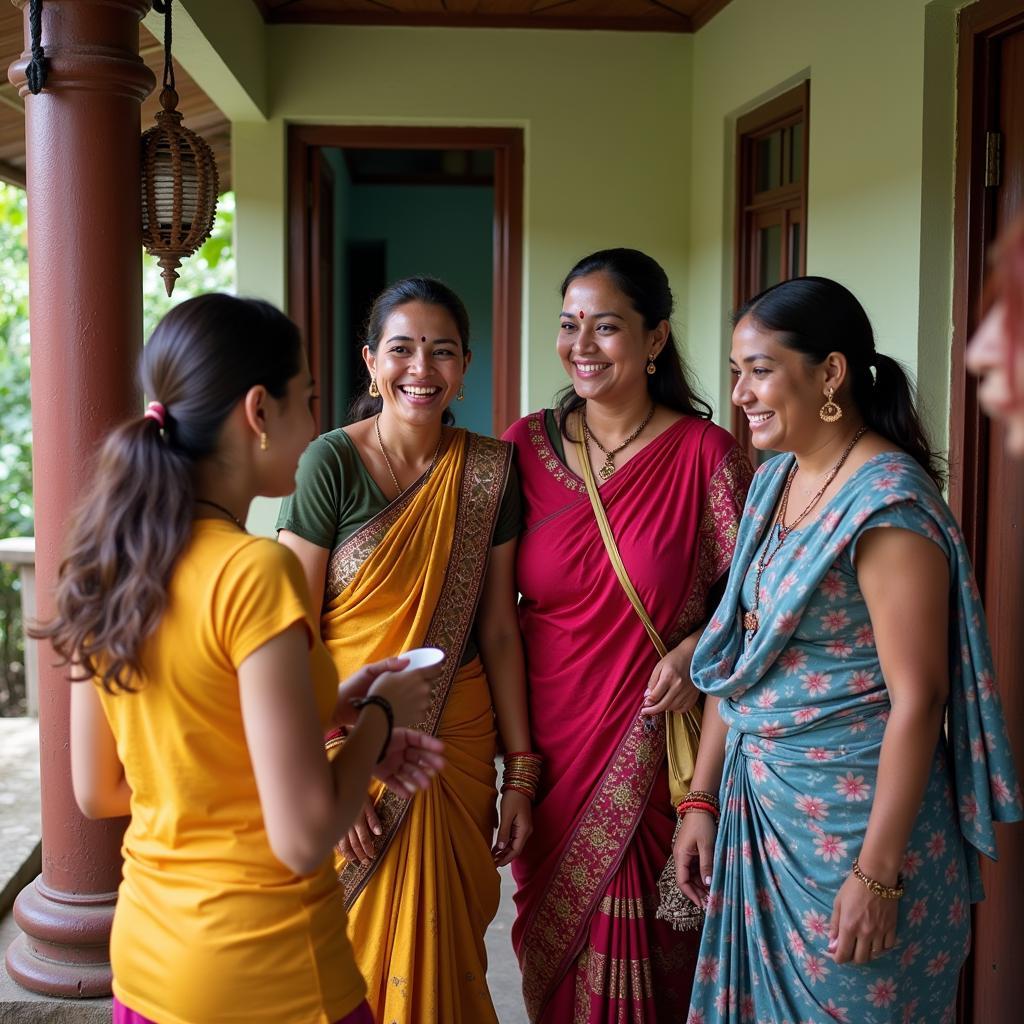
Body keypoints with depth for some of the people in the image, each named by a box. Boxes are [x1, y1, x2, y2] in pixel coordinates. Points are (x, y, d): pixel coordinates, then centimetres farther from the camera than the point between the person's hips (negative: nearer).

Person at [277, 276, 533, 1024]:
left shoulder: (489, 470, 0)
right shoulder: (332, 462, -10)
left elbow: (498, 630, 2)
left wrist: (520, 772, 2)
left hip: (457, 742, 3)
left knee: (447, 953, 15)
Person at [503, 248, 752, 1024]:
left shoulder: (704, 455, -6)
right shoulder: (524, 448, 1)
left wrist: (697, 650, -17)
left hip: (654, 749, -2)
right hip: (549, 747, 2)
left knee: (643, 948, 5)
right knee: (555, 948, 13)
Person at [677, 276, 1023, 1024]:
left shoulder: (888, 500, -17)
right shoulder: (773, 482, 6)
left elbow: (917, 698, -19)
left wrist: (878, 872, -19)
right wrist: (703, 797, 9)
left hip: (853, 820, -7)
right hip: (758, 806, 7)